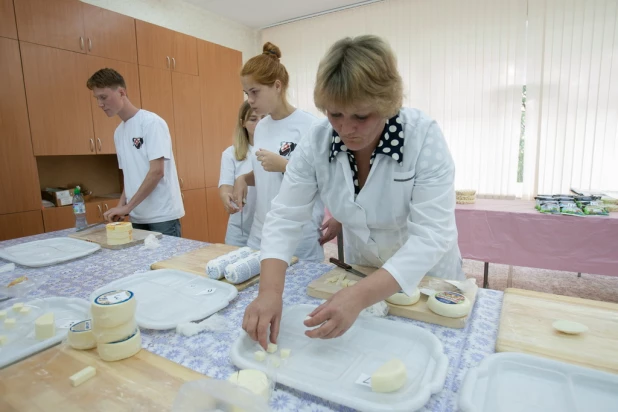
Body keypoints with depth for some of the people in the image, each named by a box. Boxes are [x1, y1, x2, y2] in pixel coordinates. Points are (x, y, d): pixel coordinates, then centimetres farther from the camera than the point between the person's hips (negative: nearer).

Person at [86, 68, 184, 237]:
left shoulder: (151, 122, -10)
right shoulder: (118, 132, 12)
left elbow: (157, 172, -16)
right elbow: (130, 176, 16)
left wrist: (127, 207, -14)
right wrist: (121, 205, 2)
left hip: (162, 215, -6)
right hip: (137, 217, 6)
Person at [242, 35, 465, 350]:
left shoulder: (424, 137, -27)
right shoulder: (317, 141, -19)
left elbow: (432, 235, -32)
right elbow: (285, 217, -19)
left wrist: (359, 296, -45)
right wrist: (270, 291, -34)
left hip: (426, 279, -2)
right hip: (362, 273, 3)